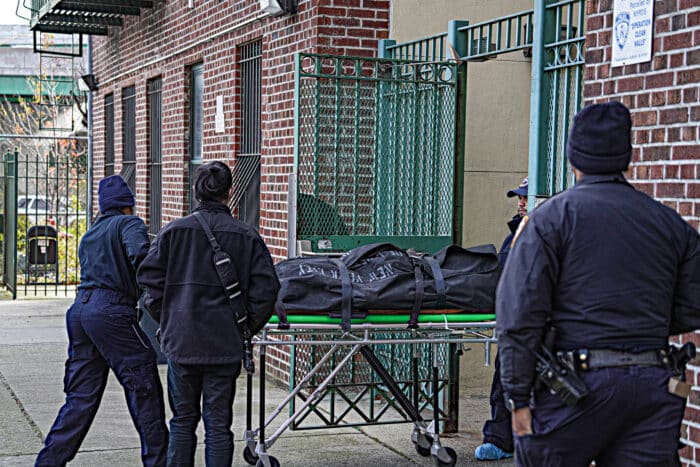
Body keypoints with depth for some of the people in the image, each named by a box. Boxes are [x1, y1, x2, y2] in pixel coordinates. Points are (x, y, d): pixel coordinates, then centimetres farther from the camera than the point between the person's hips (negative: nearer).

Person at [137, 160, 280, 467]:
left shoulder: (173, 231, -1)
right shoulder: (247, 237, -1)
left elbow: (149, 279, -3)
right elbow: (266, 288, -5)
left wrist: (166, 320, 9)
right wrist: (247, 327, 6)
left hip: (181, 342, 1)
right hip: (225, 346, -1)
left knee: (183, 421, 15)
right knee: (218, 424, 7)